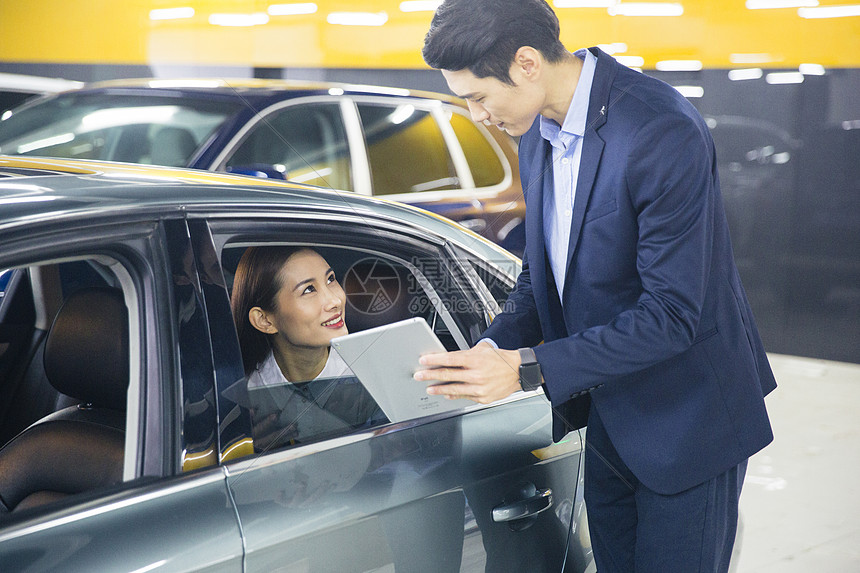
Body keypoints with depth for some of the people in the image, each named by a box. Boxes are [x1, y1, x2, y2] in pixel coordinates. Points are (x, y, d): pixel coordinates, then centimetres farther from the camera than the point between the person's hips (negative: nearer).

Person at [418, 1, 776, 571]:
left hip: (685, 421, -8)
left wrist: (529, 369, -28)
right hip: (608, 419, 8)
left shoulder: (664, 133, -26)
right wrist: (496, 346, -6)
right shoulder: (539, 131, 2)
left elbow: (671, 314, -27)